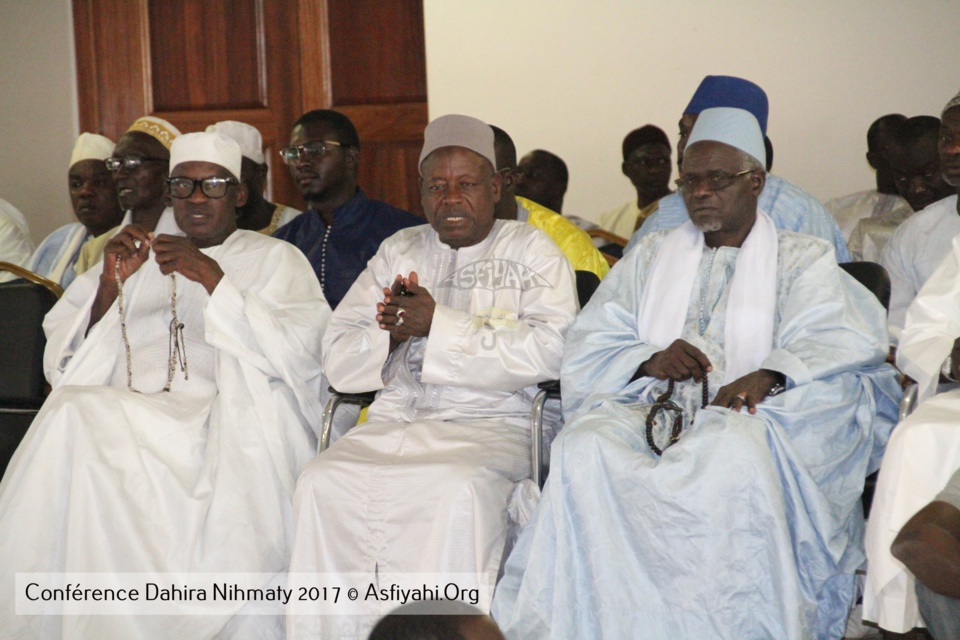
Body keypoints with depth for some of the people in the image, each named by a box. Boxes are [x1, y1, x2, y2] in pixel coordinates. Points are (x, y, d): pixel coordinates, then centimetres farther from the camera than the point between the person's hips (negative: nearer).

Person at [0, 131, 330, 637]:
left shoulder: (275, 259, 16)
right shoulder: (140, 257, 26)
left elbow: (300, 357, -4)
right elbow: (65, 365, 16)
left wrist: (213, 279, -9)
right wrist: (110, 285, 0)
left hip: (216, 420, -4)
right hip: (125, 413, 4)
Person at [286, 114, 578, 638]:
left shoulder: (531, 250, 10)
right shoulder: (397, 252, 21)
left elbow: (548, 350, -8)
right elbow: (337, 362, 15)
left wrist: (438, 323, -10)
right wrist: (390, 334, -7)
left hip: (491, 424, -3)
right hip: (394, 421, 4)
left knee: (456, 490, -35)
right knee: (322, 484, -24)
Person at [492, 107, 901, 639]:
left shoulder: (804, 260, 18)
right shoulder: (652, 256, 27)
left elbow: (834, 344, -1)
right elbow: (587, 349, 17)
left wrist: (768, 374, -22)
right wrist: (650, 360, -5)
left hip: (741, 415, -2)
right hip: (649, 410, 3)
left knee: (735, 450, -39)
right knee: (585, 445, -31)